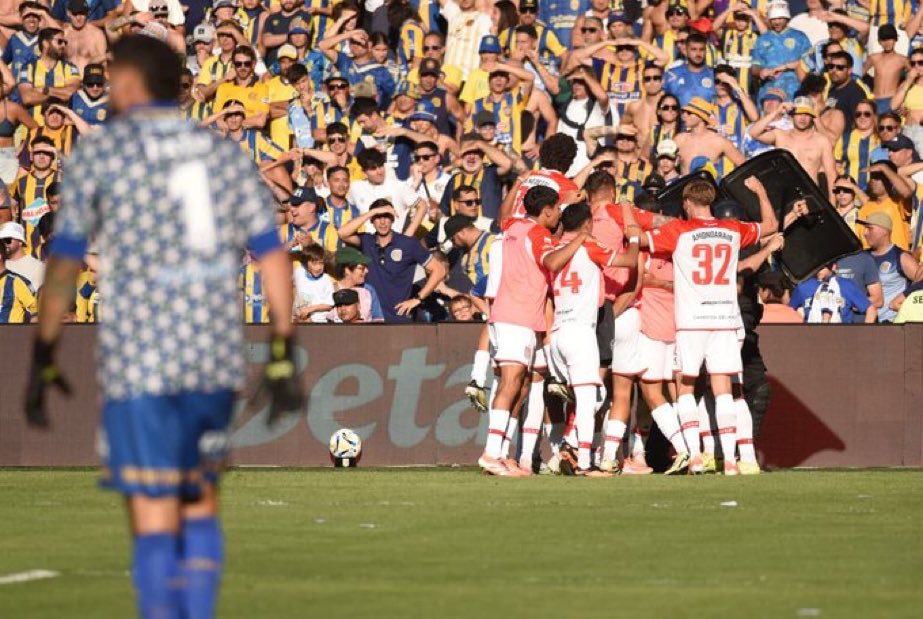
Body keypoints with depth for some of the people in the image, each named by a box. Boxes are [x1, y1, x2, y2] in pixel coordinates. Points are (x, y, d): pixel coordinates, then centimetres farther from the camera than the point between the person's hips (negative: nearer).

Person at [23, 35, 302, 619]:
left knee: (154, 517, -3)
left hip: (139, 357, -4)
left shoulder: (101, 149, 0)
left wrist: (43, 359, 3)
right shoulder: (224, 151, 12)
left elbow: (66, 262, -2)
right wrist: (283, 357, 8)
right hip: (217, 355, 4)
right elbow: (273, 254, 7)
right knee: (200, 503, 17)